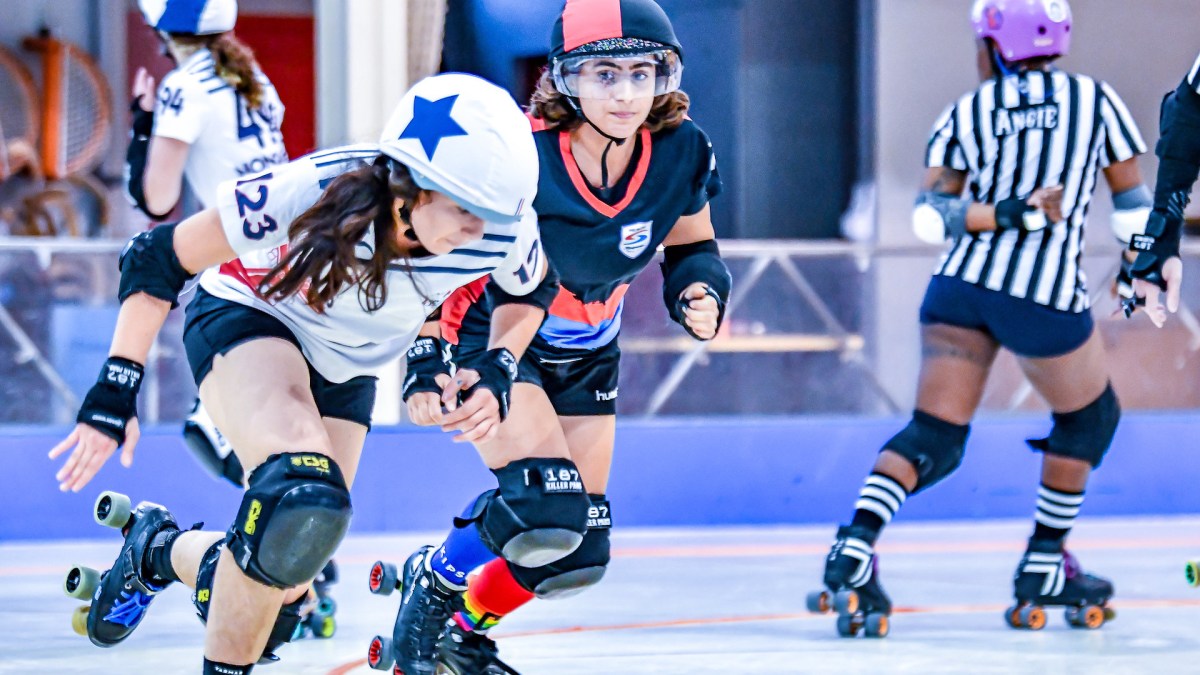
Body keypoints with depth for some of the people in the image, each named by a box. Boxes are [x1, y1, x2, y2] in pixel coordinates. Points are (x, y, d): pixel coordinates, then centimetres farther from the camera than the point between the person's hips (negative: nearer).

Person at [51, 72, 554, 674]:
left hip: (346, 370, 5)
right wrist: (115, 392, -25)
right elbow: (158, 259, -22)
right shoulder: (313, 191, -36)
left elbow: (531, 292, 1)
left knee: (284, 583, 2)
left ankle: (158, 551, 34)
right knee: (303, 496, -35)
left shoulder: (506, 227, -26)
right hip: (248, 320, -5)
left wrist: (497, 372, -16)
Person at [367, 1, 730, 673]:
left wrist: (701, 292, -18)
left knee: (577, 553, 4)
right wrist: (425, 362, -19)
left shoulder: (682, 153, -16)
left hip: (589, 353, 5)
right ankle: (431, 589, 2)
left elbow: (693, 248, 4)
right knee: (545, 510, -25)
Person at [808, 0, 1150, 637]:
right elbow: (1133, 209, 12)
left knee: (933, 436, 6)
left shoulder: (965, 114, 7)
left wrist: (1008, 213, -9)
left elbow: (930, 216, -5)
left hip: (960, 285, 2)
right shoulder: (1096, 101, 5)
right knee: (1090, 417, 22)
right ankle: (1043, 570, 24)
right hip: (1047, 296, -2)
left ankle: (855, 547, -17)